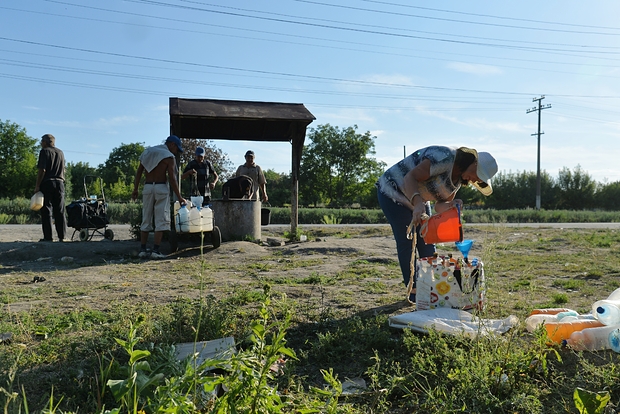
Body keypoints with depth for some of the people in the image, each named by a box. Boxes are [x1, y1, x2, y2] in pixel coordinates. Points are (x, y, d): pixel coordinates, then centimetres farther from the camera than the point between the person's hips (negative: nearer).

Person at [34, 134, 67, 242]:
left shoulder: (44, 151, -4)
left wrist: (37, 186, -11)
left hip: (47, 183, -5)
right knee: (60, 211, 6)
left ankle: (48, 236, -4)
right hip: (60, 183, 6)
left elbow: (42, 170, -12)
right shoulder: (60, 153, 16)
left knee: (46, 211, -2)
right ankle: (62, 236, 3)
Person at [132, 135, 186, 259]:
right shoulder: (169, 157, -5)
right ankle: (155, 251, -8)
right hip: (161, 188, -6)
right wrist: (179, 197, -7)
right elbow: (172, 179, -11)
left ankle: (142, 250, 9)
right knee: (161, 220, -2)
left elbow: (138, 172, 10)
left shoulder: (148, 152, 13)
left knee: (146, 220, 11)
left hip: (147, 187, 6)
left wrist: (135, 189, 12)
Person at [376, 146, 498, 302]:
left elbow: (439, 207, -3)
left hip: (417, 200, 9)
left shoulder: (458, 178, 0)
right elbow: (410, 177, -33)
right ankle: (414, 291, 0)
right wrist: (418, 203, -48)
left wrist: (452, 206, -26)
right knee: (406, 242, -9)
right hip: (394, 192, -9)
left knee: (427, 242, 6)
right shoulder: (445, 157, -28)